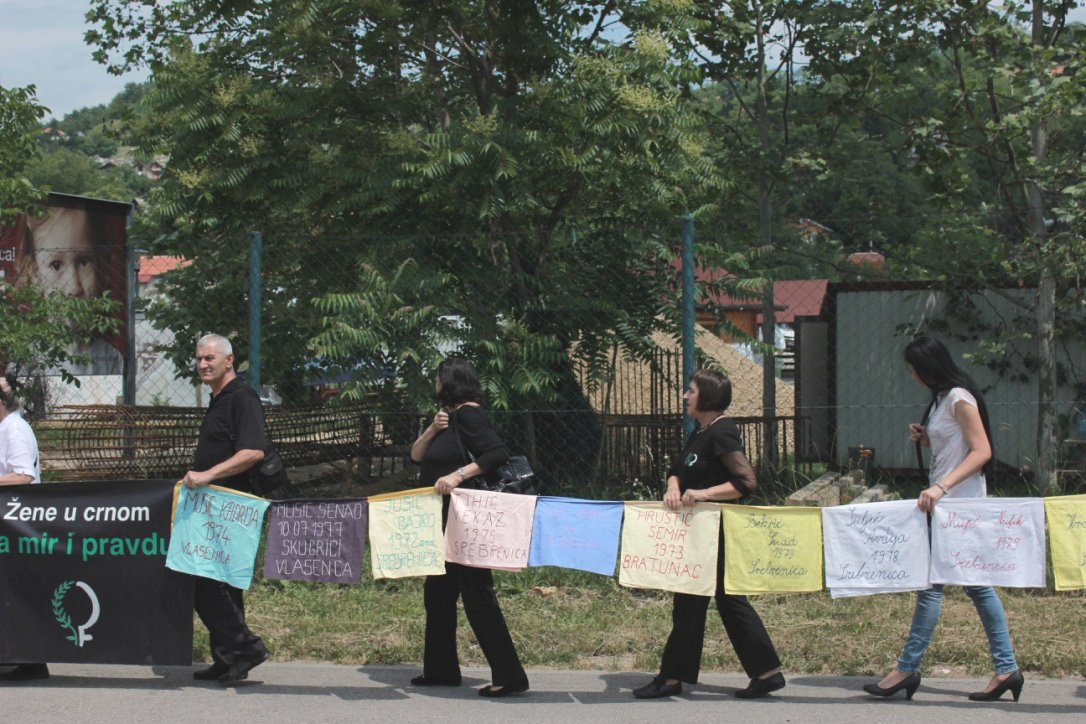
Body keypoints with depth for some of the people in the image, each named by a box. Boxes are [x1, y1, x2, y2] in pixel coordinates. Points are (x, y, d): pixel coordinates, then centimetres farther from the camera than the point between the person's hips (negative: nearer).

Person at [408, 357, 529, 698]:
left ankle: (509, 676, -6)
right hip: (444, 520, 11)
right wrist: (432, 429, -4)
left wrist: (458, 475, -32)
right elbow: (417, 455, 13)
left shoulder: (468, 414, -14)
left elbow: (498, 453, -26)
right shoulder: (448, 417, 15)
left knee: (477, 597, -9)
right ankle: (441, 669, 23)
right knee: (437, 594, 14)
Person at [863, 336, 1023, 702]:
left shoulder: (959, 397, -13)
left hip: (958, 503, -10)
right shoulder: (942, 398, 16)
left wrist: (941, 487, -28)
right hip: (947, 504, 10)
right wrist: (926, 438, 5)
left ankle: (908, 668, -2)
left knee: (930, 583, -7)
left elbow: (982, 452, -20)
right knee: (977, 585, 8)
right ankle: (1006, 669, 9)